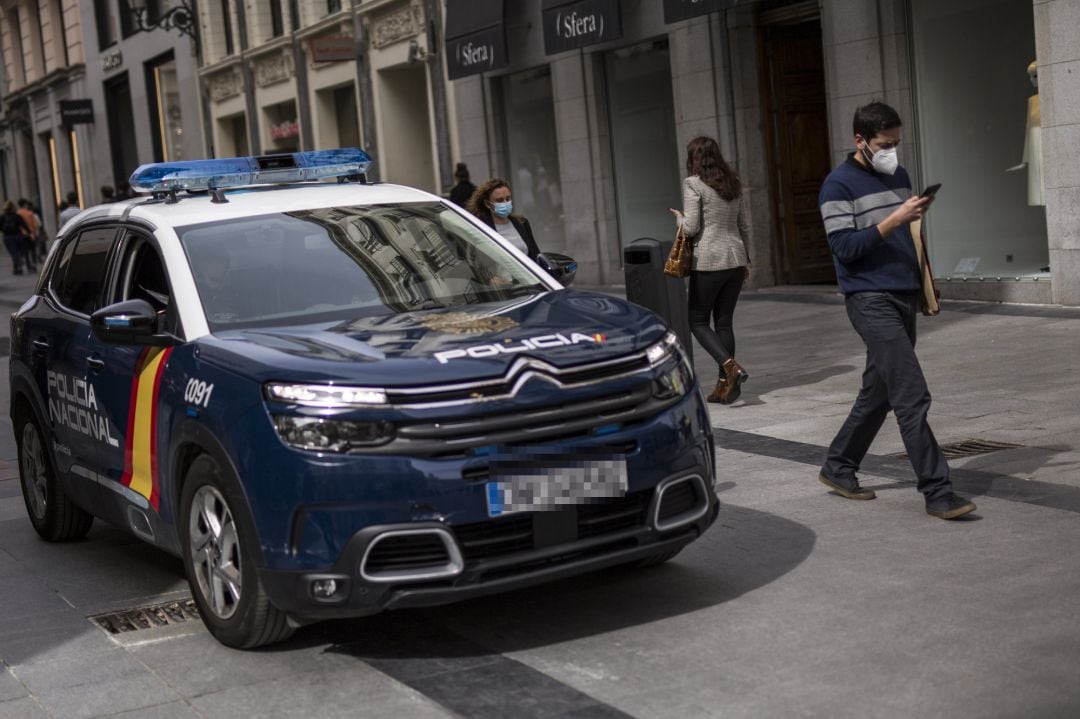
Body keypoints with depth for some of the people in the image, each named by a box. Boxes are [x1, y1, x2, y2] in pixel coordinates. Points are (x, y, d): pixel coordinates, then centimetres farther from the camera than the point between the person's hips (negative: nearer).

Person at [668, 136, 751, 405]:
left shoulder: (693, 184, -10)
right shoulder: (734, 183, 10)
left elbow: (690, 228, -14)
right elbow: (745, 225, 13)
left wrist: (678, 216, 7)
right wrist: (746, 260, 21)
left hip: (709, 261, -6)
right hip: (735, 256, 6)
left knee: (698, 321, 5)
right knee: (724, 321, 11)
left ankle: (731, 367, -14)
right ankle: (725, 386, 11)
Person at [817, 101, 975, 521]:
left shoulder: (899, 176, 15)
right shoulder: (839, 185, -7)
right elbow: (845, 247, -14)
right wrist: (893, 220, -21)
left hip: (904, 298, 8)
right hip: (871, 300, -8)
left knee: (879, 391, 13)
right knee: (912, 396, -13)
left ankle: (838, 468, 27)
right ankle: (937, 493, -11)